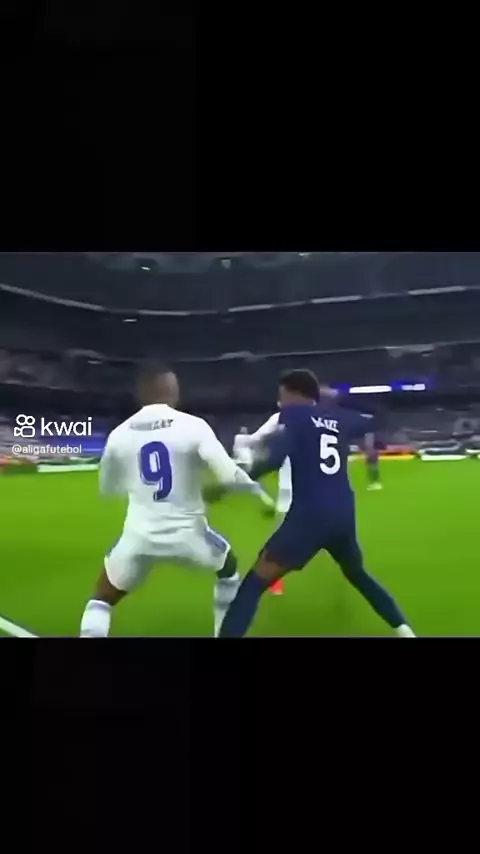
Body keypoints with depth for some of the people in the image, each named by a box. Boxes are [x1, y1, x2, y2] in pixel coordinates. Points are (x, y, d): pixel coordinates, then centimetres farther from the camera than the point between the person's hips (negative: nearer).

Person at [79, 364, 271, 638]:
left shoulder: (119, 433, 2)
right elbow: (228, 475, -15)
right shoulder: (193, 425, -8)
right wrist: (256, 487, 6)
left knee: (103, 598, 22)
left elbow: (107, 487, 16)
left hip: (139, 536, 2)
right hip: (186, 532, -1)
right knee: (228, 568, 30)